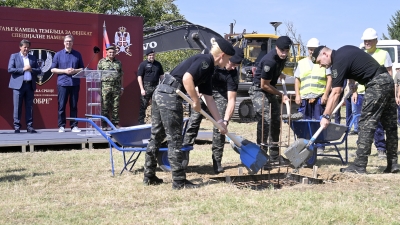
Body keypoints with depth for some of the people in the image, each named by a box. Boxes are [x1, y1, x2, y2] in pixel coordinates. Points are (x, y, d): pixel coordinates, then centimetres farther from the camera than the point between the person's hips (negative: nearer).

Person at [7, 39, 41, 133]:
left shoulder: (33, 58, 15)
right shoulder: (14, 56, 6)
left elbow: (39, 70, 11)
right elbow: (10, 69, -5)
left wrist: (31, 69, -9)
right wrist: (23, 69, -12)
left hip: (30, 85, 3)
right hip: (18, 85, -3)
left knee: (29, 107, 3)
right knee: (17, 107, -2)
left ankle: (29, 126, 5)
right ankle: (17, 126, 2)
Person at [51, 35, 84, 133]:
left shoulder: (77, 54, 10)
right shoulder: (58, 54, 6)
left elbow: (82, 69, 12)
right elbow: (53, 69, 3)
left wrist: (75, 71, -9)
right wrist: (65, 71, -10)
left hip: (75, 83, 1)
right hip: (62, 83, -1)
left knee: (74, 105, 4)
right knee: (61, 105, -1)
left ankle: (74, 126, 9)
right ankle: (61, 126, 5)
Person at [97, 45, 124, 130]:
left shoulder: (118, 63, 15)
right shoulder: (101, 62, 6)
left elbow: (121, 76, 17)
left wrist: (122, 87, 12)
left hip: (116, 87, 3)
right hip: (105, 87, -3)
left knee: (116, 107, 4)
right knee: (105, 107, -2)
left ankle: (116, 123, 11)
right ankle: (104, 125, 3)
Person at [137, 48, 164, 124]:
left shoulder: (158, 64, 13)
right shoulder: (143, 64, 0)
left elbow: (161, 76, 18)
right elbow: (139, 77, -4)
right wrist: (142, 89, -11)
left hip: (156, 87, 4)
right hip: (146, 87, -4)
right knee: (143, 105, -3)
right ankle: (141, 121, 3)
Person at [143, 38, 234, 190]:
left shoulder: (208, 69, 20)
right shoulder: (205, 60, -8)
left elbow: (209, 98, 23)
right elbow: (187, 78, -22)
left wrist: (220, 121, 24)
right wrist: (196, 101, -12)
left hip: (160, 94, 10)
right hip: (170, 96, -10)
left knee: (156, 136, 15)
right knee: (175, 139, -2)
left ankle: (149, 176, 25)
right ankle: (179, 181, 5)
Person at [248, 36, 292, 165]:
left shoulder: (283, 58, -1)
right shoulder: (270, 61, -28)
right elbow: (264, 85, -21)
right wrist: (281, 95, -15)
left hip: (270, 90, 9)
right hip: (258, 90, -9)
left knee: (276, 121, 9)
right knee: (265, 120, -18)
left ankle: (275, 155, 17)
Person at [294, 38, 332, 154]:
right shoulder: (302, 63, 17)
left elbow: (329, 79, 3)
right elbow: (297, 80, 15)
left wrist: (326, 94, -7)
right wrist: (297, 95, 5)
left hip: (319, 97, -3)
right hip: (304, 97, 3)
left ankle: (320, 146, -1)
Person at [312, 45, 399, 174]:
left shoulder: (339, 62, -13)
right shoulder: (344, 50, 14)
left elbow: (335, 94, -18)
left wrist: (326, 116, -17)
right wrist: (352, 80, 17)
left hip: (377, 84, -10)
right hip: (388, 79, 10)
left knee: (366, 124, -8)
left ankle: (359, 166, -8)